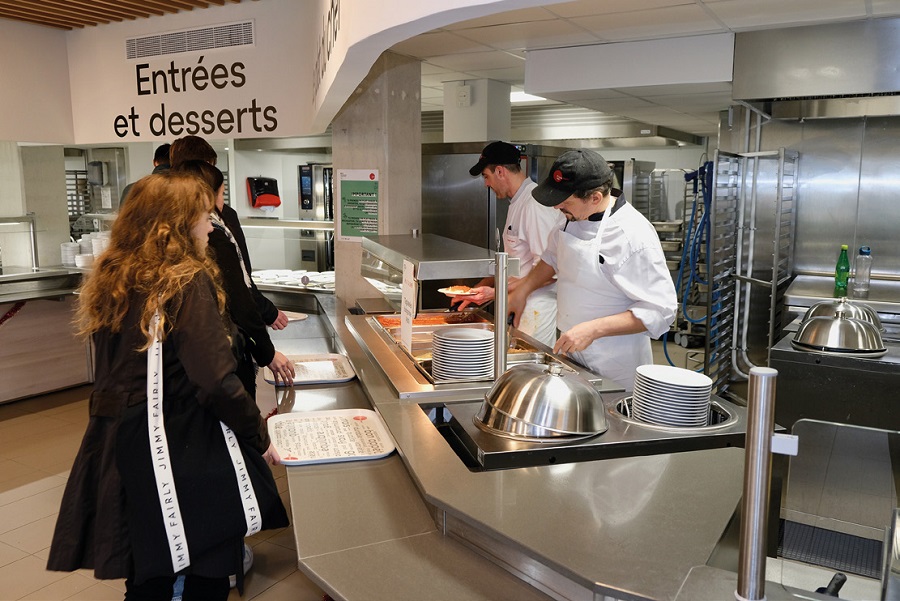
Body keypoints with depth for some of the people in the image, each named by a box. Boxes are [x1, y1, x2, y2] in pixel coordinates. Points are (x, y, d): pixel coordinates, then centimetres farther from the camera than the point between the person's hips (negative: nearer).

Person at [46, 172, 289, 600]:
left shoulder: (111, 279, 7)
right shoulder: (189, 282, -17)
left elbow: (121, 364, 16)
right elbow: (216, 380, -23)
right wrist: (260, 438, -11)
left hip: (118, 447, 8)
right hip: (183, 450, -7)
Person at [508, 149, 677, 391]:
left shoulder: (635, 236, -25)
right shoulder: (574, 216, -1)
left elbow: (660, 310, -24)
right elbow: (553, 257, 19)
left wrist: (593, 330, -29)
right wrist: (522, 291, 8)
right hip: (573, 353, 7)